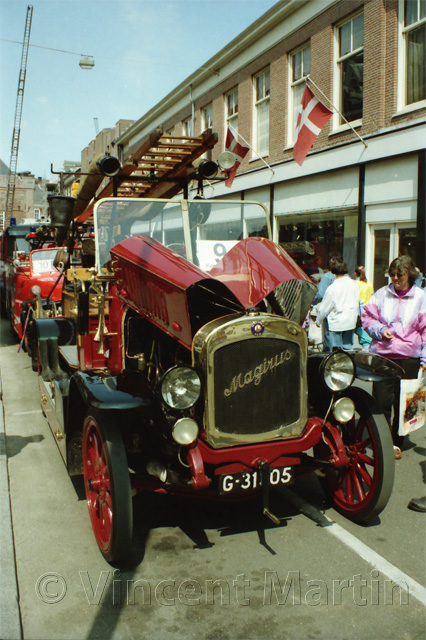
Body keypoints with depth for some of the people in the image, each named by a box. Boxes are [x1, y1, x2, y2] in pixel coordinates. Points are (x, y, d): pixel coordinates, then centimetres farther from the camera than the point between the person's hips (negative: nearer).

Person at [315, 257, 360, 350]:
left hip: (336, 323, -5)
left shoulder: (332, 287, -14)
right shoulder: (353, 284, 0)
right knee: (348, 347, 13)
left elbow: (324, 308, -6)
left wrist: (318, 321, 9)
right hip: (351, 322, 5)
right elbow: (357, 303, 11)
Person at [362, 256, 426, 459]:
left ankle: (396, 443, 22)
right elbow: (367, 318, 12)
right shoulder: (381, 294, 7)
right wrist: (380, 330, -8)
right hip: (382, 356, 0)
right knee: (382, 400, -3)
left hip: (409, 358, 0)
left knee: (403, 403, 6)